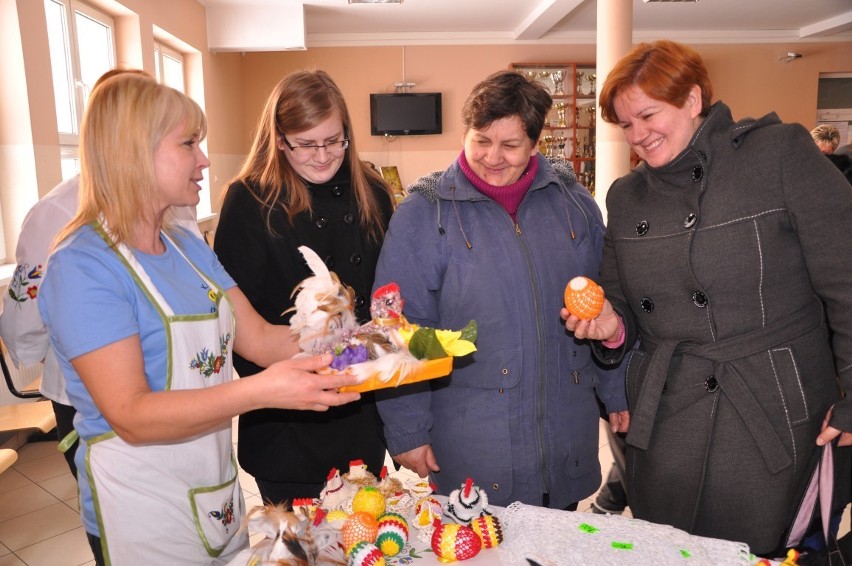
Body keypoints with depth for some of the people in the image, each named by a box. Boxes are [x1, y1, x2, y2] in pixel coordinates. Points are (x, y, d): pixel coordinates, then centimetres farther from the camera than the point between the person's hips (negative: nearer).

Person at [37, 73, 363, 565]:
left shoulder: (189, 247, 5)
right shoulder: (83, 267, -20)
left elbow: (258, 338, 0)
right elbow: (131, 416, -26)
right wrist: (261, 391, -37)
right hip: (142, 511, -7)